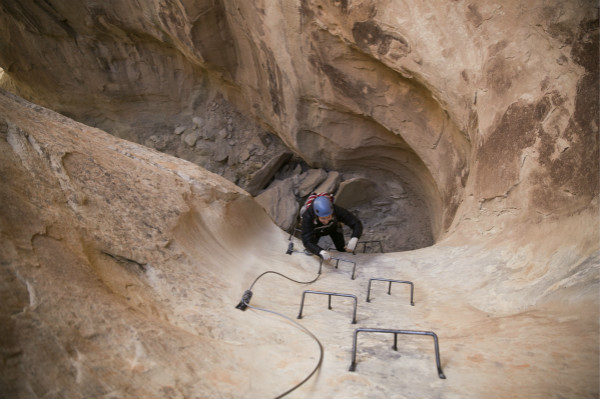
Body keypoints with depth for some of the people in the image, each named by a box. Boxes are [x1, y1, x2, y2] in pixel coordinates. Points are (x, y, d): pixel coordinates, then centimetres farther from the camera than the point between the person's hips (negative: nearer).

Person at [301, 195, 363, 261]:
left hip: (333, 227, 1)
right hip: (315, 230, 0)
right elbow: (307, 242, -46)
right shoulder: (308, 216, -44)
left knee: (342, 249, 0)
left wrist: (354, 239, -58)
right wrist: (321, 252, -65)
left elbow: (357, 224, -38)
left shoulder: (337, 210, -42)